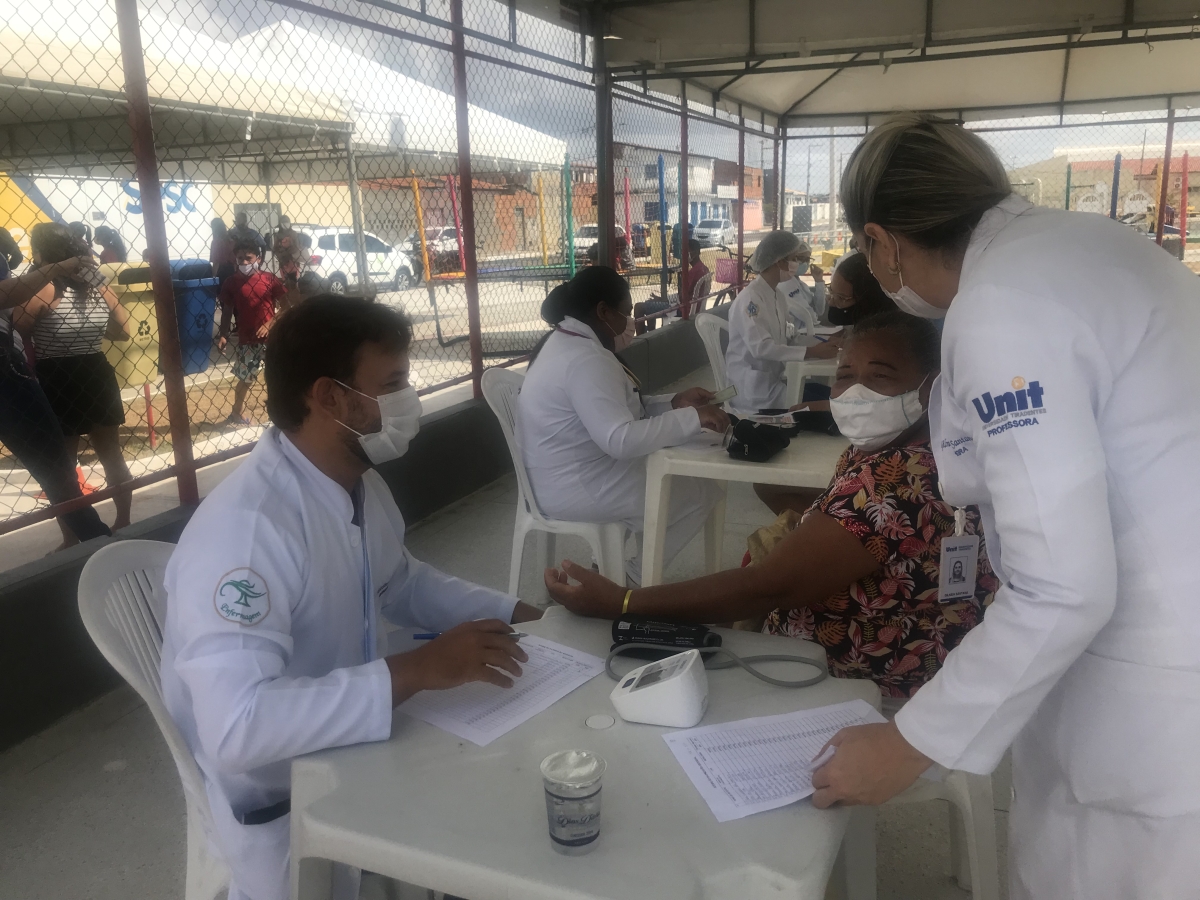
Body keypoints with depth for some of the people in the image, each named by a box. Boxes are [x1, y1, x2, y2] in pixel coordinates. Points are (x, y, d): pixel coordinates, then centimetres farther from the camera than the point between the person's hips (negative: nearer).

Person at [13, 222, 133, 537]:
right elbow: (122, 331, 12)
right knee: (113, 457, 18)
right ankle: (124, 525, 27)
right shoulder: (98, 285, 3)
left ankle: (71, 542, 11)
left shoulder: (40, 289, -13)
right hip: (97, 378, 5)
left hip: (55, 384, -5)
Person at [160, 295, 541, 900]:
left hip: (353, 753, 7)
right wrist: (414, 671, -34)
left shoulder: (361, 486, -3)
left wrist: (519, 614, 3)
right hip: (283, 805, -7)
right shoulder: (245, 528, -30)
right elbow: (237, 726, -37)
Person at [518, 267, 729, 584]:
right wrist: (692, 418, -27)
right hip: (577, 489, -10)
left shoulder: (566, 342, 8)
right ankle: (632, 574, 12)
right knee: (700, 493, 1)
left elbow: (617, 410, 13)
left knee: (676, 473, 21)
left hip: (568, 475, 11)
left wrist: (674, 403, 2)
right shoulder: (586, 360, -26)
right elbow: (620, 440, -33)